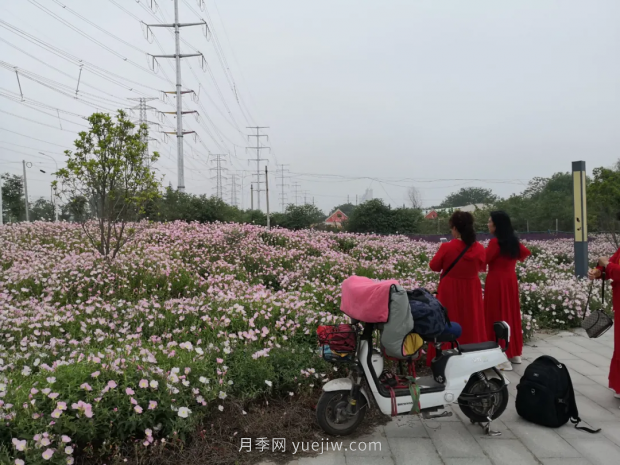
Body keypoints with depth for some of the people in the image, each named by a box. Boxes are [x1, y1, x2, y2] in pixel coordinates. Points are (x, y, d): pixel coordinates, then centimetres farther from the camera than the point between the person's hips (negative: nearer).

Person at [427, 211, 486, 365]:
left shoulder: (447, 247, -18)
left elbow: (434, 266, -5)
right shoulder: (479, 248, -9)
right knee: (472, 324, 13)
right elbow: (481, 267, 9)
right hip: (472, 291, 3)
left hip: (450, 291, -2)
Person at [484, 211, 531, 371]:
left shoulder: (495, 241, -17)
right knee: (511, 313, 15)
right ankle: (515, 353, 25)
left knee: (497, 316, -3)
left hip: (497, 281, -8)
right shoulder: (513, 240, 7)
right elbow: (526, 253, 22)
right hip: (511, 280, 8)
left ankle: (503, 358, -3)